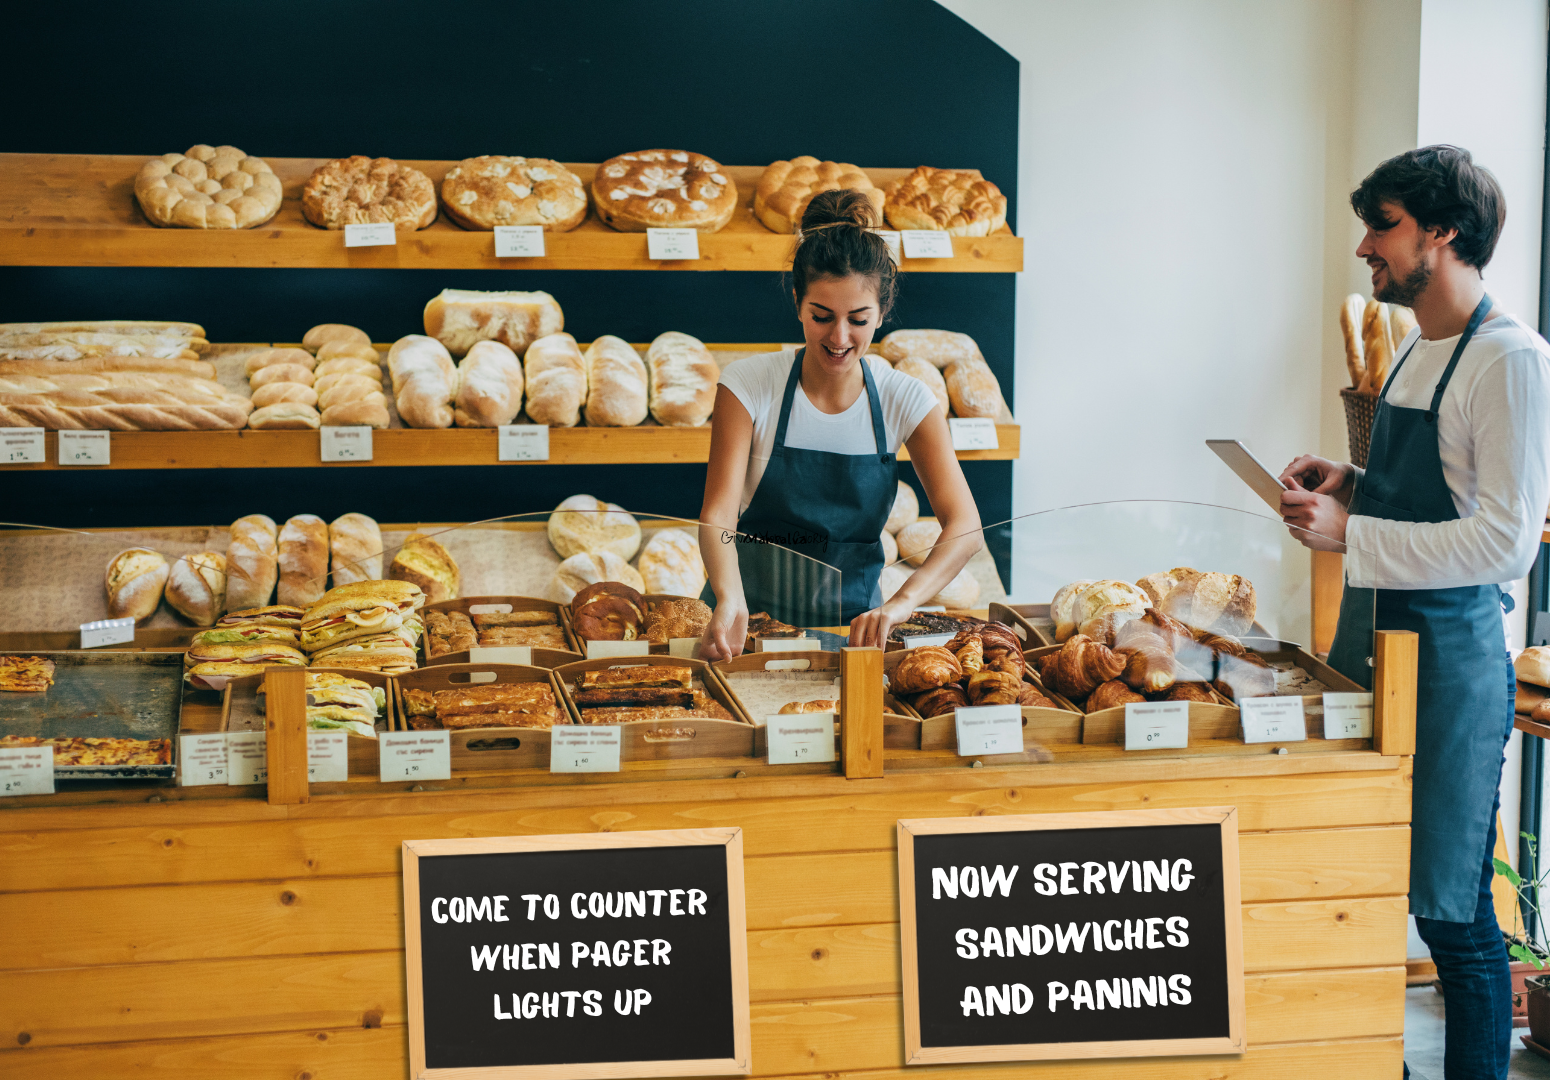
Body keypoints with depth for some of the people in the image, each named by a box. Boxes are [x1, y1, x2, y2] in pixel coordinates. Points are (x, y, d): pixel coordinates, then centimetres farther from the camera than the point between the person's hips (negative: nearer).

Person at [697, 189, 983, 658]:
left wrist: (900, 604, -31)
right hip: (754, 609, -1)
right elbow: (718, 512, -17)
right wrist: (730, 600, -38)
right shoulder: (748, 385, -8)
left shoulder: (905, 400, -4)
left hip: (852, 615, 1)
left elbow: (964, 527, -13)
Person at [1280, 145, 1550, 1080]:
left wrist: (1351, 534, -19)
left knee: (1453, 913, 0)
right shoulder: (1417, 351, 14)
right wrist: (1351, 485, 7)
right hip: (1373, 635, 9)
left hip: (1451, 652, -9)